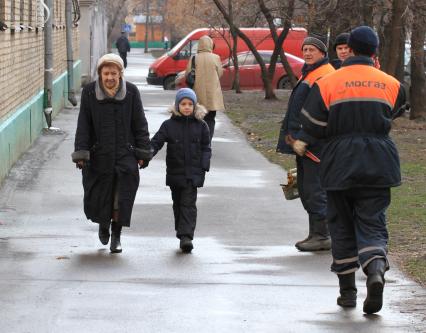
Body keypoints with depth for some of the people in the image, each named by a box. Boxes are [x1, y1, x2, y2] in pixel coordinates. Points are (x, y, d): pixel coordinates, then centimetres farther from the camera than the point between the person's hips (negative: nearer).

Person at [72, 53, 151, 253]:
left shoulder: (131, 92, -1)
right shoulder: (89, 92, -2)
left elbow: (140, 125, 4)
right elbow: (83, 126, 0)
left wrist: (143, 152, 2)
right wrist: (81, 152, -6)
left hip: (125, 154, 0)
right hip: (98, 155, 0)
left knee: (123, 197, -5)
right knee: (97, 196, 7)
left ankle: (116, 236, 10)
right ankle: (103, 224, 37)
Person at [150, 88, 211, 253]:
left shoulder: (200, 125, 2)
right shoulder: (169, 125, 0)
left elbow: (206, 148, 7)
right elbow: (156, 142, -4)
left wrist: (204, 166, -4)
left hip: (193, 173, -2)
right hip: (175, 171, 2)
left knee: (188, 204, -9)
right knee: (178, 204, 13)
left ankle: (186, 236, -15)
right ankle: (182, 233, 25)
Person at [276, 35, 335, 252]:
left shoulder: (324, 76, -14)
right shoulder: (308, 74, 20)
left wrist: (303, 139, -23)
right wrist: (293, 136, 22)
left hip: (315, 143, -11)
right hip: (301, 142, 11)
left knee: (314, 189, -9)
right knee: (305, 187, 13)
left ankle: (321, 236, -5)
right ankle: (317, 234, 20)